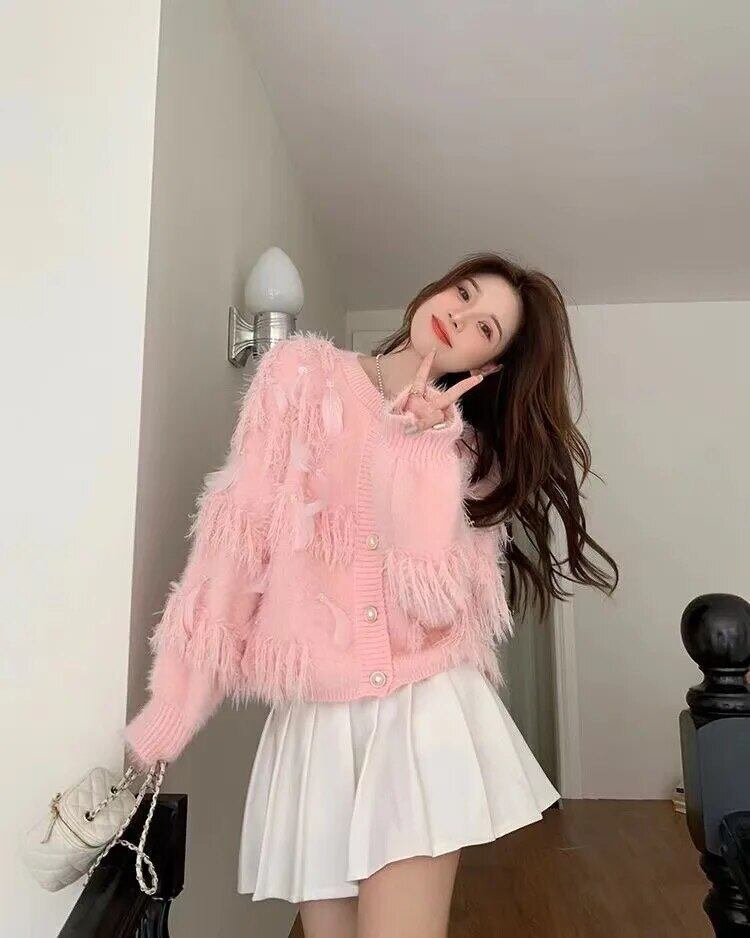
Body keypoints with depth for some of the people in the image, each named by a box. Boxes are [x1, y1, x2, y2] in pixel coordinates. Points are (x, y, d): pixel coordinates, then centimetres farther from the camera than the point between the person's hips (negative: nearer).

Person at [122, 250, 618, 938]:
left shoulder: (470, 447, 5)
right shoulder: (303, 371, 0)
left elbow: (438, 598, -12)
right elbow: (241, 530, -6)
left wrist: (423, 440, -15)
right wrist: (173, 705, -7)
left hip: (423, 709, 1)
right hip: (313, 715, 0)